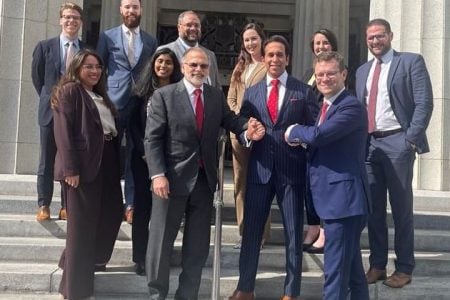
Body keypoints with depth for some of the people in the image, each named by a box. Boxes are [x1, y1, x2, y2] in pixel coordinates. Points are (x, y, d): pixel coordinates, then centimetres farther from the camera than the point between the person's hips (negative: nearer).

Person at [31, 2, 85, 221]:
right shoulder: (45, 46, 1)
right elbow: (37, 77, 9)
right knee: (47, 161, 5)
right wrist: (49, 99, 8)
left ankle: (67, 207, 13)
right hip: (51, 111, 0)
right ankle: (43, 206, 13)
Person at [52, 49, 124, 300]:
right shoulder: (69, 91, -3)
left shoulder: (101, 96, 21)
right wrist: (70, 169, -20)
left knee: (112, 214, 14)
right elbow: (63, 131, -12)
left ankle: (90, 260, 34)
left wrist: (116, 164, 10)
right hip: (84, 164, -8)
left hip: (107, 162, 8)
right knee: (82, 223, -1)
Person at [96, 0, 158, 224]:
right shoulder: (107, 36, 6)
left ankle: (131, 204, 8)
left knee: (136, 156, 3)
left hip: (141, 104, 1)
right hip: (114, 102, -1)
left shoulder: (151, 41, 11)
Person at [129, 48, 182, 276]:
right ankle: (140, 259, 10)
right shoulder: (143, 91, 7)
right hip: (143, 157, 1)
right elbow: (133, 124, 5)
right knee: (143, 205, 3)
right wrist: (144, 150, -6)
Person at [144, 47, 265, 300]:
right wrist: (158, 175, -19)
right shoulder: (164, 95, -6)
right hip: (173, 177, -4)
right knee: (161, 240, 8)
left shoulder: (217, 96, 7)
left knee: (198, 244, 13)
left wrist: (248, 126, -17)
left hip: (204, 179, 4)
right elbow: (152, 139, -10)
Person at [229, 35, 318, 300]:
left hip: (292, 169, -2)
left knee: (294, 232, 7)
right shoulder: (252, 92, 12)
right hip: (260, 167, 2)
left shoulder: (304, 91, 4)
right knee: (251, 229, 7)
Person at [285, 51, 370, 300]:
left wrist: (294, 131, -6)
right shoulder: (326, 106, 17)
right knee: (352, 267, 21)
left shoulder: (352, 107, -14)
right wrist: (302, 139, 4)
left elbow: (318, 134, -26)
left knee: (335, 270, -6)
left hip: (343, 197, -10)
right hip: (333, 196, 10)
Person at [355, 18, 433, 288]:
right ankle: (377, 264, 20)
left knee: (401, 207, 2)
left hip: (397, 142, -5)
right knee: (373, 208, 9)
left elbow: (424, 103, -8)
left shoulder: (411, 62, 0)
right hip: (368, 143, 6)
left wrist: (411, 139, -15)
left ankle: (404, 268, 13)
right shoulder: (363, 71, 17)